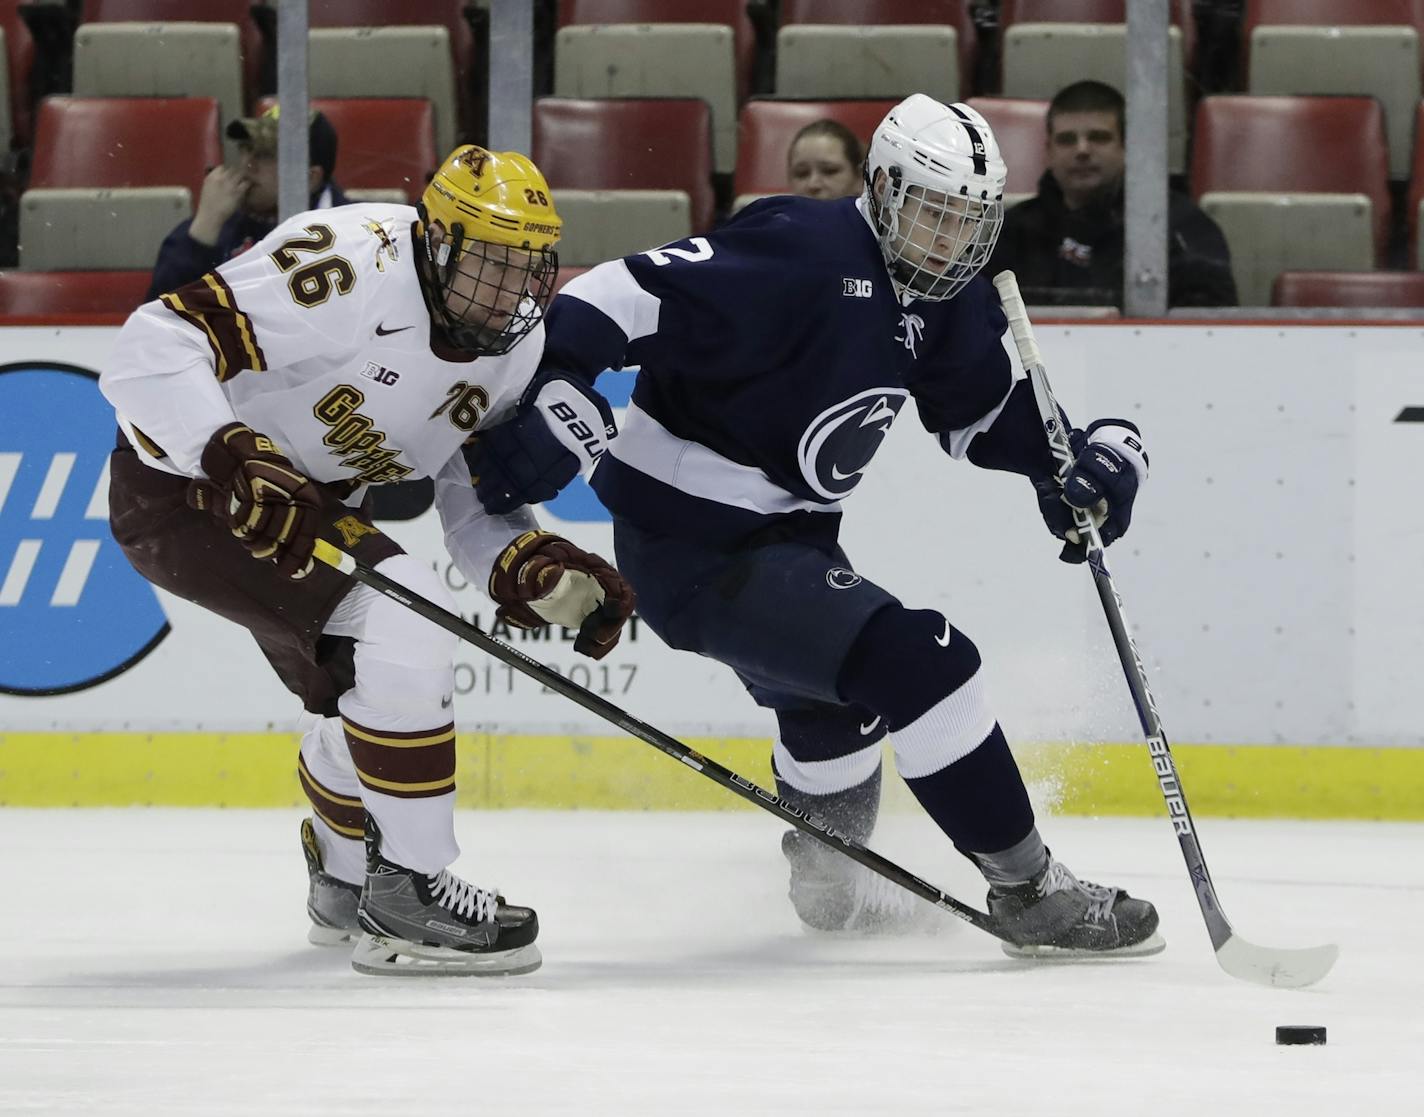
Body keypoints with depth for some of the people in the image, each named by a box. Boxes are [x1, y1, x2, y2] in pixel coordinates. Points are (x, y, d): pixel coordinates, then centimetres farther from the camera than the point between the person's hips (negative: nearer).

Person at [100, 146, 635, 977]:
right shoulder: (349, 270, -30)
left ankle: (345, 879, 48)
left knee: (374, 689, 20)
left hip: (309, 502, 9)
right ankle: (407, 893, -15)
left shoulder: (517, 348, -3)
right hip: (182, 483, -9)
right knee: (404, 633, -24)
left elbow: (476, 506, 2)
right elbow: (154, 348, -33)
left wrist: (543, 569, -18)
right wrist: (240, 465, -44)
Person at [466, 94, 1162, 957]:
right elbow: (629, 295, -28)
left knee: (840, 697, 34)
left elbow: (994, 411, 15)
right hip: (695, 550, -11)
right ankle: (1029, 892, -12)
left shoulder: (947, 302, 5)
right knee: (920, 663, -20)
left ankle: (833, 883, 60)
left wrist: (1096, 452, -3)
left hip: (784, 533, 11)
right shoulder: (801, 255, -23)